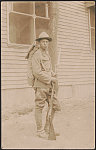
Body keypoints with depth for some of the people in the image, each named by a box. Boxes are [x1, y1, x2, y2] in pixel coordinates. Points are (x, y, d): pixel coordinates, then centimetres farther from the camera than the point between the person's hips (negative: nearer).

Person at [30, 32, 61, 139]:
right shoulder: (36, 55, -10)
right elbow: (37, 73, -18)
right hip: (40, 85, -8)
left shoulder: (47, 55, 17)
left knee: (55, 106, 10)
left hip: (49, 85, 9)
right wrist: (50, 79, -13)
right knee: (39, 108, 2)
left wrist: (54, 76, 5)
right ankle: (40, 130, 14)